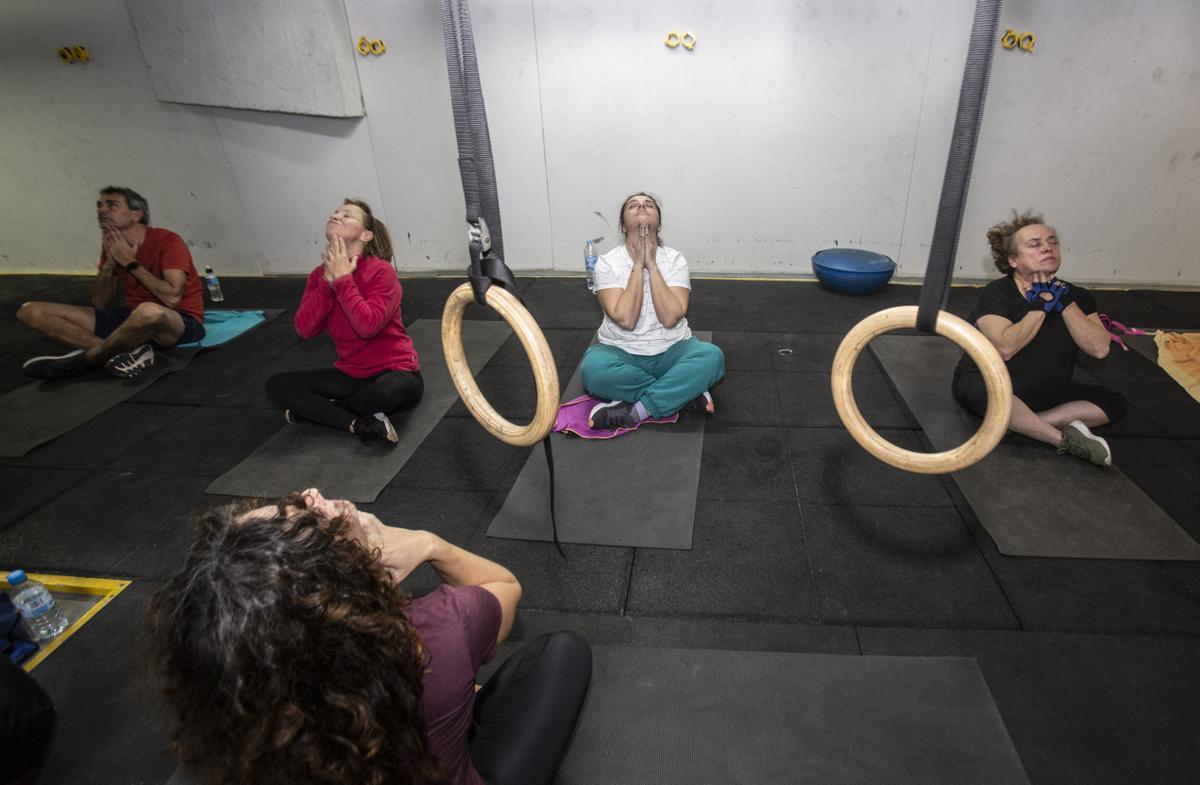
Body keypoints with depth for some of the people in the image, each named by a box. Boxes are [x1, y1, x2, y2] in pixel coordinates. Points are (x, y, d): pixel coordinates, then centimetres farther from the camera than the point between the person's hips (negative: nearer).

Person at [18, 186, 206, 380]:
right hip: (134, 318, 7)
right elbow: (100, 305, 9)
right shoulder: (112, 245, 9)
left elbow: (172, 298, -23)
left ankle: (83, 360, -15)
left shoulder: (167, 241, -10)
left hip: (181, 322, -7)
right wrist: (110, 262, -5)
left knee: (149, 311, -45)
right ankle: (129, 351, -21)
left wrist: (130, 262, -14)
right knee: (31, 310, 0)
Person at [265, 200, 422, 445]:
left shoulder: (381, 271, -16)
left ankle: (314, 409, -12)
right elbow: (304, 329, -10)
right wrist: (328, 280, -16)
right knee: (276, 385, -6)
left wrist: (342, 279, -22)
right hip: (351, 374, 6)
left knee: (391, 390, -40)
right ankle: (359, 424, -19)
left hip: (393, 371, -6)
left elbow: (368, 325, -30)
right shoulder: (320, 274, 2)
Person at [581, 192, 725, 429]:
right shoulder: (608, 262, -6)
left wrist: (651, 264, -16)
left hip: (670, 351, 1)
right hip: (621, 352, -1)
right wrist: (638, 265, -17)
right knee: (593, 368, -34)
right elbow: (625, 319, -20)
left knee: (711, 356, -29)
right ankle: (686, 394, -21)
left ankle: (634, 411, -26)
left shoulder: (675, 259, -2)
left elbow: (670, 317, -18)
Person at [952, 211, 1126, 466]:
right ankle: (1065, 439, -21)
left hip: (1047, 394, 6)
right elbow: (1005, 347, -32)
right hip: (985, 384, -6)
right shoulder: (997, 294, -15)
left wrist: (1065, 302, -18)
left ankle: (1024, 424, -20)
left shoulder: (1077, 296, 1)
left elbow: (1099, 348, -14)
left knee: (1114, 402, -7)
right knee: (987, 391, -39)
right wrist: (1041, 305, -23)